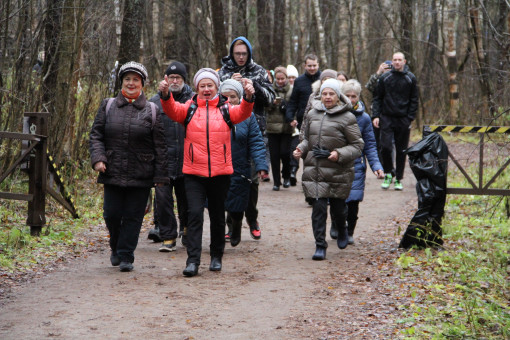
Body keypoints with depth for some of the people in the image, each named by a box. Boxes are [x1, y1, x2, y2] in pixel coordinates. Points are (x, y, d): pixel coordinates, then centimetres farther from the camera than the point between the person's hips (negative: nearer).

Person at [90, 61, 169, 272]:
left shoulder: (151, 111, 4)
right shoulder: (108, 107, 9)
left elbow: (159, 146, 3)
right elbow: (96, 134, 8)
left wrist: (160, 175, -2)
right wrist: (97, 158, -9)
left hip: (140, 175, -1)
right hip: (112, 172, 2)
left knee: (133, 216, -1)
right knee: (112, 214, 3)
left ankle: (126, 256, 9)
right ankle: (116, 248, 28)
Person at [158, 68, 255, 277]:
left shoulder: (225, 109, 6)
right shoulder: (189, 108, 5)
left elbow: (243, 113, -12)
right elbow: (172, 110, -13)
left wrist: (248, 98, -33)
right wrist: (165, 95, -34)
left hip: (220, 173, 1)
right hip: (194, 173, -1)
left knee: (217, 216, 12)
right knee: (194, 213, -11)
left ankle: (216, 257, 27)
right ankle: (192, 260, -11)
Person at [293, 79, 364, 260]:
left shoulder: (347, 117, -6)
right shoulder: (313, 114, 8)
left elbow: (358, 145, -4)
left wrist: (340, 154, -20)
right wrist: (301, 149, 0)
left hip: (338, 171, -2)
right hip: (314, 170, 2)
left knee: (338, 207, 10)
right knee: (318, 207, -6)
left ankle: (342, 231, 43)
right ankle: (320, 246, 1)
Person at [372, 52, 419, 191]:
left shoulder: (411, 79, 6)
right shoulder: (384, 78, 6)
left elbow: (414, 100, 6)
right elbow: (377, 98, 8)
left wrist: (410, 118, -3)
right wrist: (376, 115, -3)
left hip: (403, 120, 0)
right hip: (387, 118, 0)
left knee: (401, 150, 4)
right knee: (385, 147, -11)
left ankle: (399, 179, 13)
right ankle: (388, 174, 8)